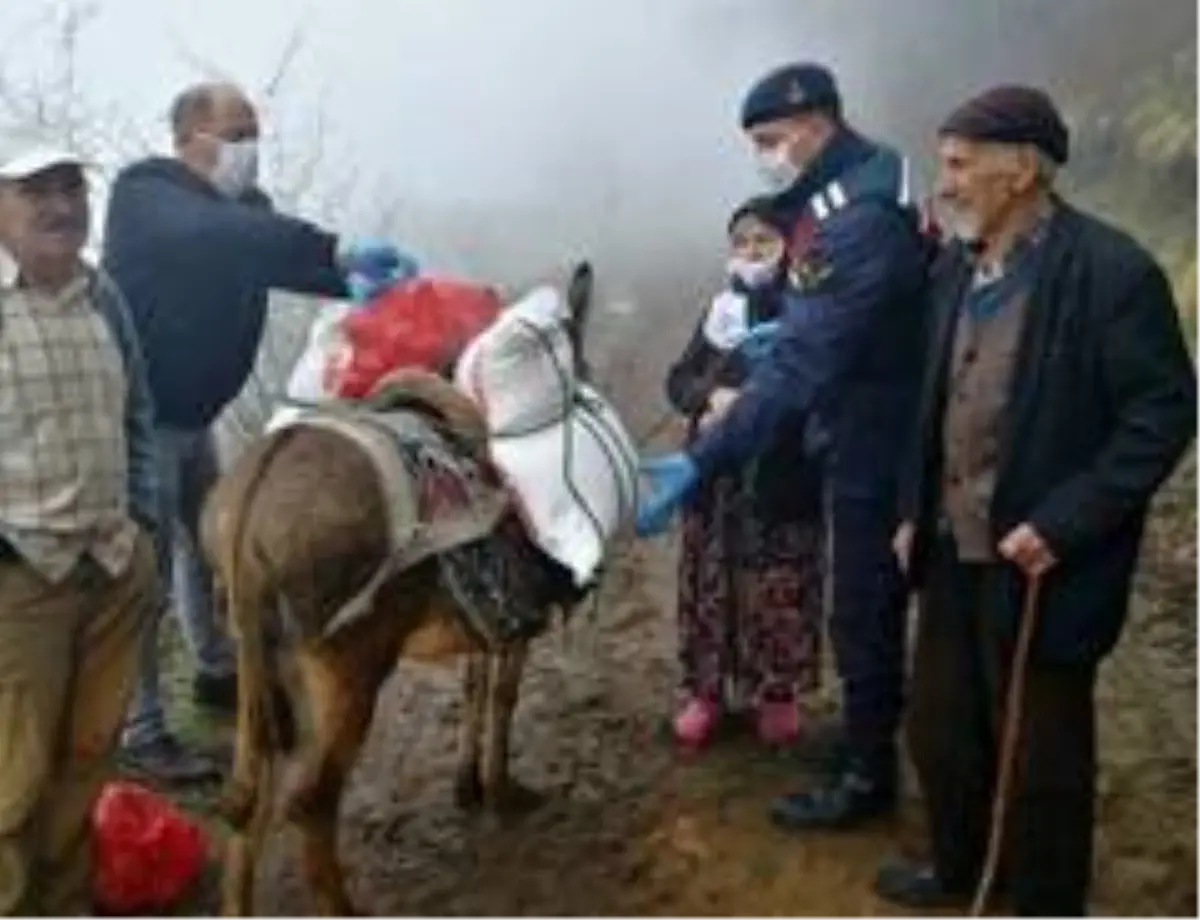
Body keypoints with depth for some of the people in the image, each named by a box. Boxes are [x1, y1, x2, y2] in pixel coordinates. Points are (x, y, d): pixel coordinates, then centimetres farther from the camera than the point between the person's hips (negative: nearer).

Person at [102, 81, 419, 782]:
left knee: (211, 541, 20)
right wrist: (337, 251, -47)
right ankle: (141, 730, 5)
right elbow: (211, 235, -38)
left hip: (194, 412, 8)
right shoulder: (145, 193, -19)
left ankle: (218, 671, 40)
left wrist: (365, 276, -27)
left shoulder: (242, 206, 6)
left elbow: (285, 259, -5)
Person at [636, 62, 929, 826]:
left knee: (862, 614, 3)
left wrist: (700, 463, -36)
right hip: (878, 432, 10)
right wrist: (792, 327, 8)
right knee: (873, 606, 22)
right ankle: (869, 737, 39)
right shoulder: (852, 197, 6)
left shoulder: (858, 220, -27)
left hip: (875, 446, -10)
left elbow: (799, 368, -34)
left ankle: (869, 777, 19)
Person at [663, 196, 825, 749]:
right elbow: (679, 380, 6)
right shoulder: (722, 307, 9)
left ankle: (779, 693, 22)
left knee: (778, 593, 4)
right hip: (716, 477, 4)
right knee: (709, 588, 10)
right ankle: (705, 690, 25)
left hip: (783, 480, -4)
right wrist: (711, 396, -14)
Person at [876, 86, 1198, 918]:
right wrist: (915, 511, 12)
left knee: (1042, 753, 10)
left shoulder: (1111, 270, -16)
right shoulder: (958, 266, 6)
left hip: (1040, 566, -7)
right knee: (939, 726, 20)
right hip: (954, 552, 7)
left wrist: (1061, 524, -21)